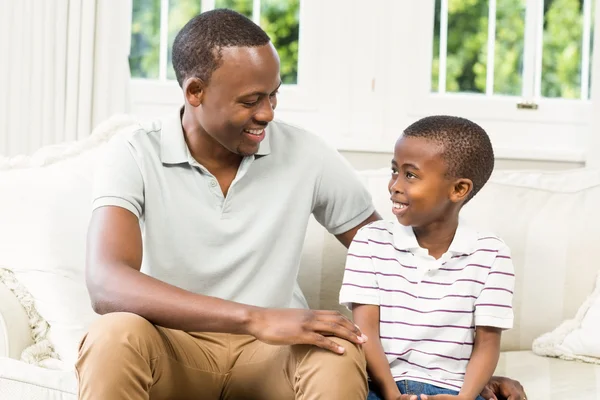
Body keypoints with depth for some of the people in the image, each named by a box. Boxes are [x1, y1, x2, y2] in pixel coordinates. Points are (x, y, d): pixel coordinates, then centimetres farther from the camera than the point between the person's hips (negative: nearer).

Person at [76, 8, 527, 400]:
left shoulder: (304, 154, -3)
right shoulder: (135, 156, -11)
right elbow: (108, 285, -27)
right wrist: (256, 318, -37)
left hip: (272, 354, 2)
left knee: (341, 353, -33)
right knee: (116, 336, -36)